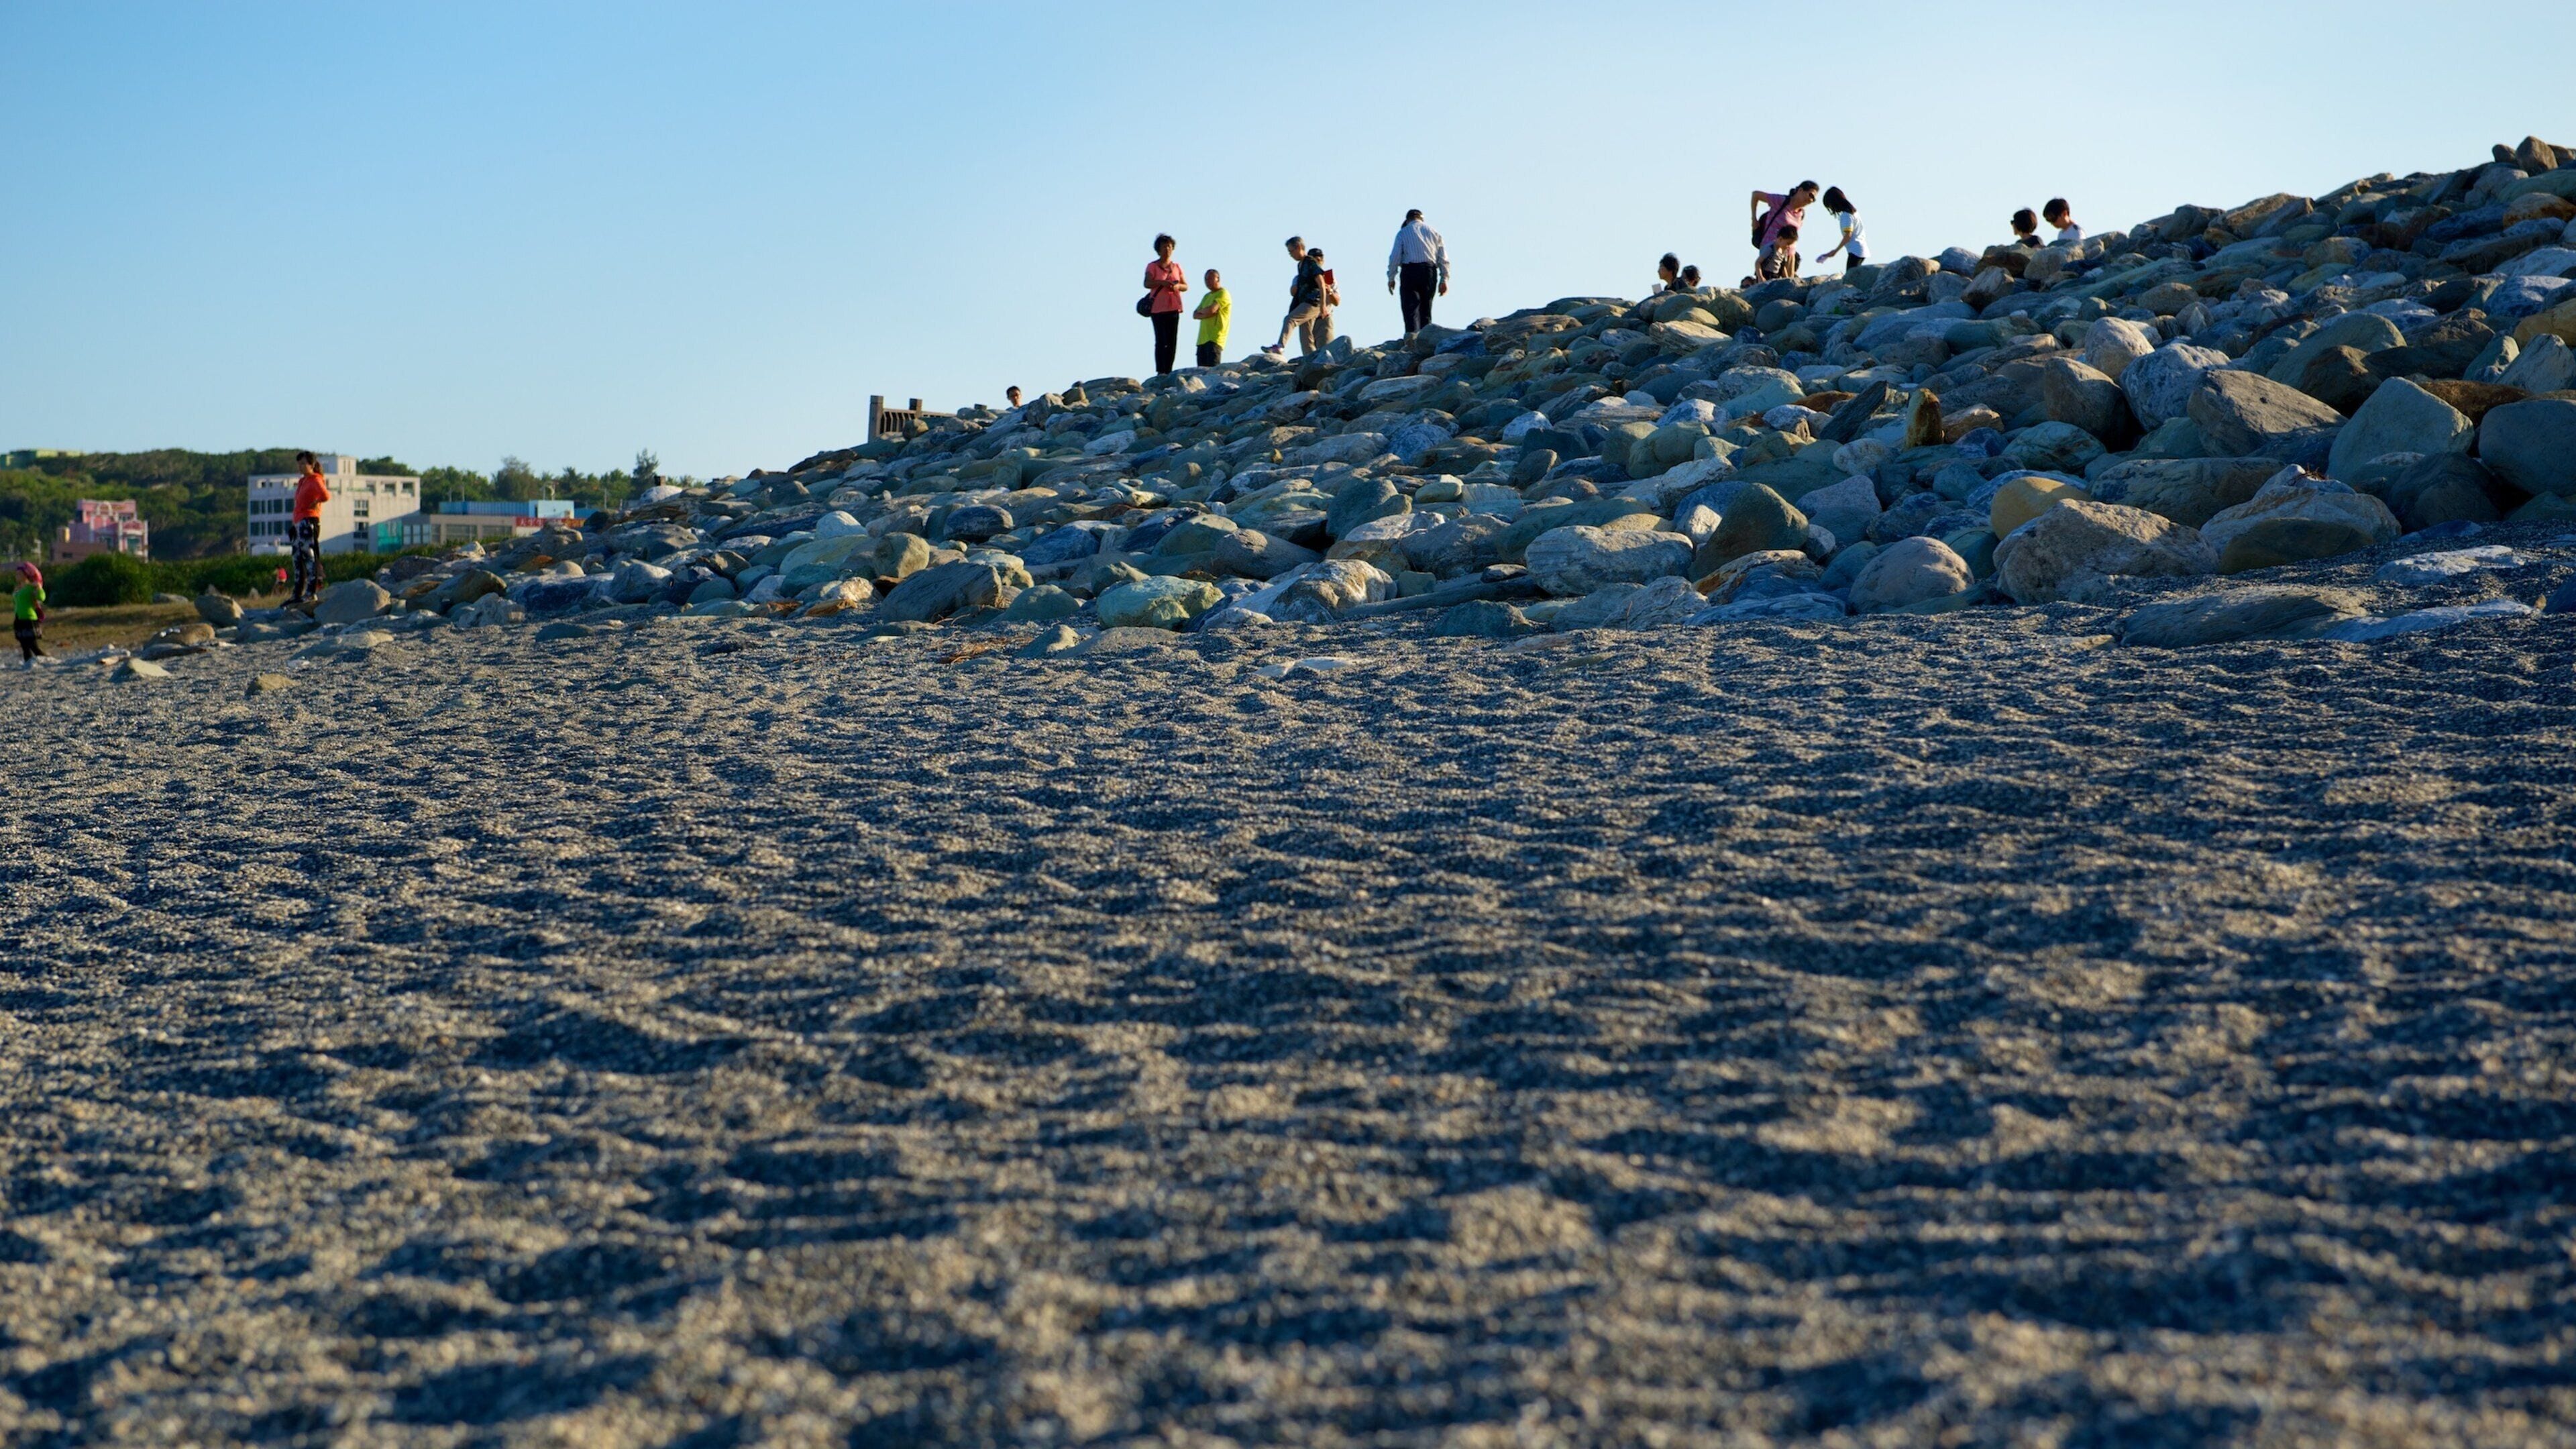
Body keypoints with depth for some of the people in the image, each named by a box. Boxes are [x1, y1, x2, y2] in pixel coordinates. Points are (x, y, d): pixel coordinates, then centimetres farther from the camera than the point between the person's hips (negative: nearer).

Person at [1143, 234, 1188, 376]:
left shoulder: (1177, 267, 14)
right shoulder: (1152, 266, 3)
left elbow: (1186, 286, 13)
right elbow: (1147, 283, -11)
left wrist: (1177, 286, -10)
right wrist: (1162, 283, -26)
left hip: (1174, 307, 4)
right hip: (1158, 308, -4)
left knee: (1172, 342, 0)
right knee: (1161, 341, -9)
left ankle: (1168, 371, 3)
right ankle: (1160, 372, -10)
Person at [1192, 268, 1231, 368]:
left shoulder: (1223, 294, -3)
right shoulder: (1207, 296, 23)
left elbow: (1211, 310, -17)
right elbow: (1195, 315, 15)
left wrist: (1201, 311, 5)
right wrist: (1205, 315, -6)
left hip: (1215, 339, -8)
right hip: (1203, 339, 8)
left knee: (1213, 369, -17)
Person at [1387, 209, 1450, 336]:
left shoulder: (1403, 232, 8)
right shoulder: (1434, 232, 18)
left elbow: (1395, 257, -1)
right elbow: (1443, 258, 11)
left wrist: (1391, 278, 5)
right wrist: (1444, 280, 12)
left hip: (1410, 272, -3)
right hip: (1430, 272, 3)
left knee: (1410, 308, -8)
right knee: (1426, 310, 10)